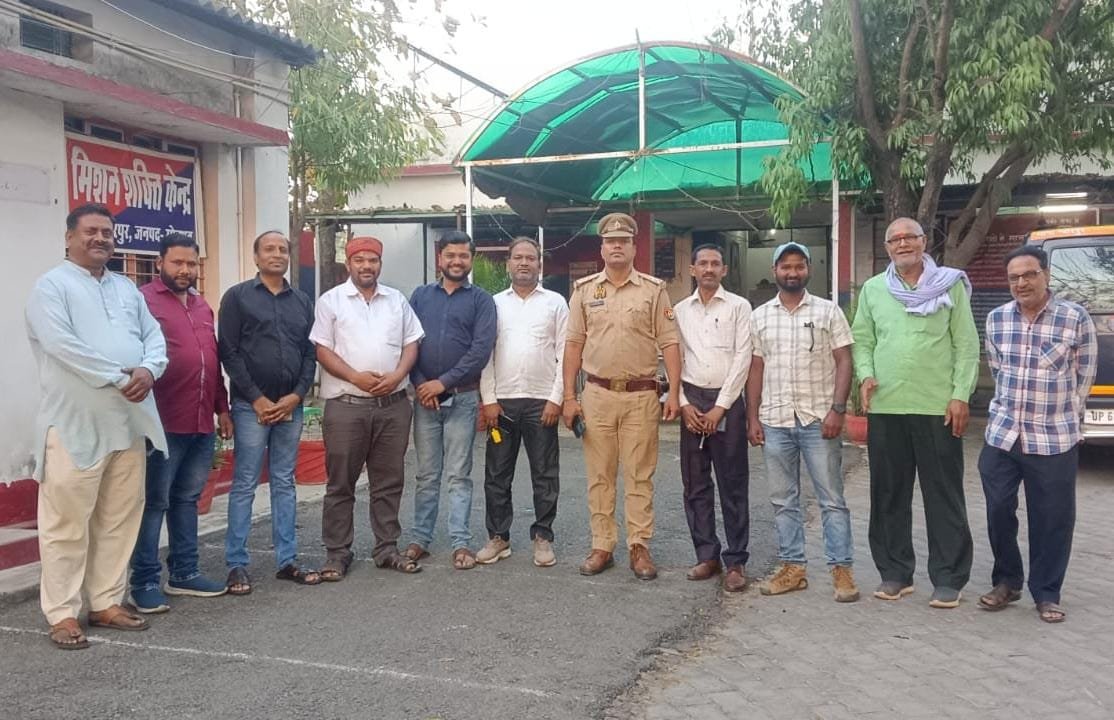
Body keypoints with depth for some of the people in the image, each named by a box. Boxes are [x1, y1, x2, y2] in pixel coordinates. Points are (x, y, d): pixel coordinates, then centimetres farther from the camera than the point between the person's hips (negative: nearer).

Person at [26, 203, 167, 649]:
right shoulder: (51, 286, -3)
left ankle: (107, 603, 21)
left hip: (129, 422, 7)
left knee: (120, 518, 10)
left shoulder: (127, 289, 18)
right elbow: (62, 345, -17)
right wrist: (120, 378, -17)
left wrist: (147, 370, -11)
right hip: (75, 425, -7)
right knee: (68, 521, -1)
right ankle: (62, 614, 7)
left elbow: (154, 337, 12)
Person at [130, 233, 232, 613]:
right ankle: (145, 582, 8)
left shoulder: (201, 304, 17)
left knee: (187, 498, 15)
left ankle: (184, 572, 25)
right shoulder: (143, 300, -6)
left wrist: (221, 407, 18)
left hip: (202, 422, 7)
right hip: (163, 422, -7)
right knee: (154, 501, 0)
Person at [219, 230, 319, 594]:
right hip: (252, 406, -4)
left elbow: (310, 353, 10)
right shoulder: (237, 297, 0)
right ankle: (237, 565, 6)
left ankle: (287, 560, 15)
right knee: (244, 485, -1)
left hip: (291, 405, 4)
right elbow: (229, 352, -6)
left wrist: (297, 394, -4)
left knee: (285, 483, 10)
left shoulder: (302, 301, 13)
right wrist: (256, 398, -11)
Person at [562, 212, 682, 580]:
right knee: (599, 475, 7)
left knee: (639, 475, 4)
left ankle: (640, 547, 11)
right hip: (597, 394, 2)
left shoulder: (654, 289, 2)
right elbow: (574, 344, 6)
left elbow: (669, 343, 1)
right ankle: (602, 546, 16)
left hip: (641, 395, -1)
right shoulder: (584, 289, 6)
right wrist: (569, 397, 1)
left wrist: (674, 392, -7)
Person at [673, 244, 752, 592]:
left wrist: (720, 407, -10)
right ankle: (707, 555, 16)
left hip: (727, 401, -3)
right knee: (695, 484, 6)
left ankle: (736, 561, 6)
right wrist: (684, 403, -3)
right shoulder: (680, 310, 10)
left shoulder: (738, 307, 1)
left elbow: (742, 358, -5)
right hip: (691, 402, 3)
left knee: (733, 485, -1)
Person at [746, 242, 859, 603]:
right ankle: (792, 566, 18)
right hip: (775, 421, 3)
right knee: (783, 500, 9)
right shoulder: (759, 316, 9)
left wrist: (837, 409, -12)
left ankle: (841, 569, 8)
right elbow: (756, 368, 10)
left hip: (819, 419, -3)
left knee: (831, 498, 1)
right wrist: (752, 417, 5)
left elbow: (843, 361, -2)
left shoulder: (828, 310, 2)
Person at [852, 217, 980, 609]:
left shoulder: (950, 285, 2)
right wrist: (865, 374, -6)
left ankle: (948, 578, 11)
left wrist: (960, 395, -7)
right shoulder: (873, 289, 9)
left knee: (944, 496, 2)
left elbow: (966, 344, 0)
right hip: (885, 407, 3)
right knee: (889, 495, 9)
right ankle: (895, 573, 20)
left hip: (938, 407, -3)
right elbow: (862, 339, 13)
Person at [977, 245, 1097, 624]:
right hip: (1001, 436, 3)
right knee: (998, 511, 8)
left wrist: (1061, 418, 10)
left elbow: (1084, 376, 4)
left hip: (1055, 441, -3)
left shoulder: (1075, 318, -6)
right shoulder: (996, 319, 3)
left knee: (1052, 520, 4)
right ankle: (1006, 581, 26)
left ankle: (1046, 594, 18)